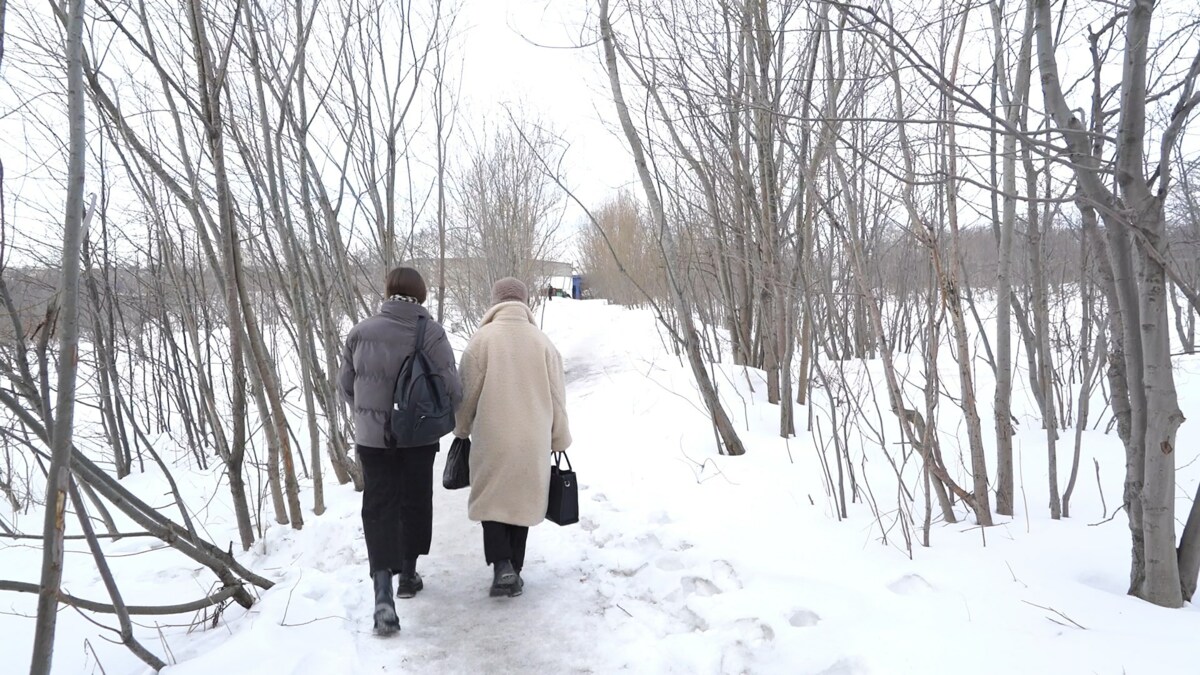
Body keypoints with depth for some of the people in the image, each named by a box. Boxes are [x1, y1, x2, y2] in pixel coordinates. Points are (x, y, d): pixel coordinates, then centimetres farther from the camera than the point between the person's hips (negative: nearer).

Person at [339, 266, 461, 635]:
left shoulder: (361, 331, -5)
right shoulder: (431, 333, -12)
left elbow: (346, 384, 4)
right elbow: (452, 389, -14)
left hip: (372, 437, 1)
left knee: (379, 507, 4)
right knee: (415, 502, 18)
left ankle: (383, 592, -11)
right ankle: (408, 575, 33)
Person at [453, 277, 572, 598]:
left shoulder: (482, 339, -7)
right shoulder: (542, 341, 0)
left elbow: (467, 392, -3)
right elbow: (557, 397, 4)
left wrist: (462, 429, 15)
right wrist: (559, 439, 15)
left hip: (492, 438, -2)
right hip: (533, 440, 3)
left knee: (491, 499, 11)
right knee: (522, 501, 14)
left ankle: (502, 567, -4)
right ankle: (514, 571, 22)